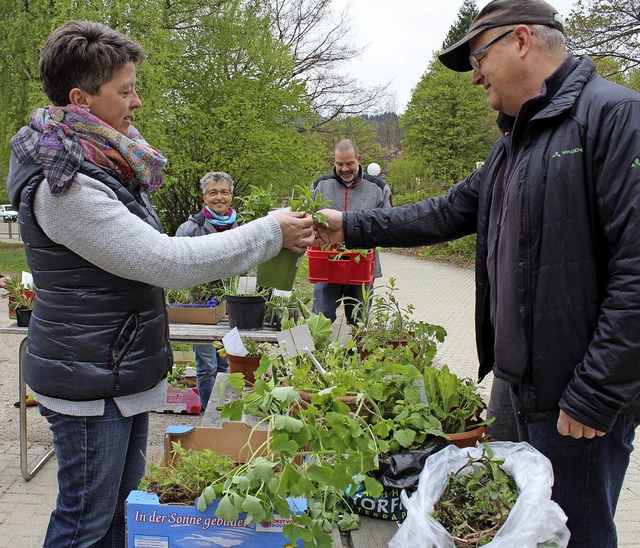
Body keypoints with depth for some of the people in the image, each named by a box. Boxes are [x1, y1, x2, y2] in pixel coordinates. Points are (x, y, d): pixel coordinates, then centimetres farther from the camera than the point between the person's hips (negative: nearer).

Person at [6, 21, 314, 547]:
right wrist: (271, 233, -20)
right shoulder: (62, 188, -24)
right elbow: (166, 261, -26)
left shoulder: (100, 165, 7)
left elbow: (146, 252, 17)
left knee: (121, 506, 21)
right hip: (88, 380, -9)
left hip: (123, 371, 9)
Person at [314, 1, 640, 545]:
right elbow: (450, 212, 17)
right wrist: (350, 226, 12)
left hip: (579, 397, -9)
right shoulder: (515, 142, 15)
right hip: (518, 379, 9)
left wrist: (596, 395, -21)